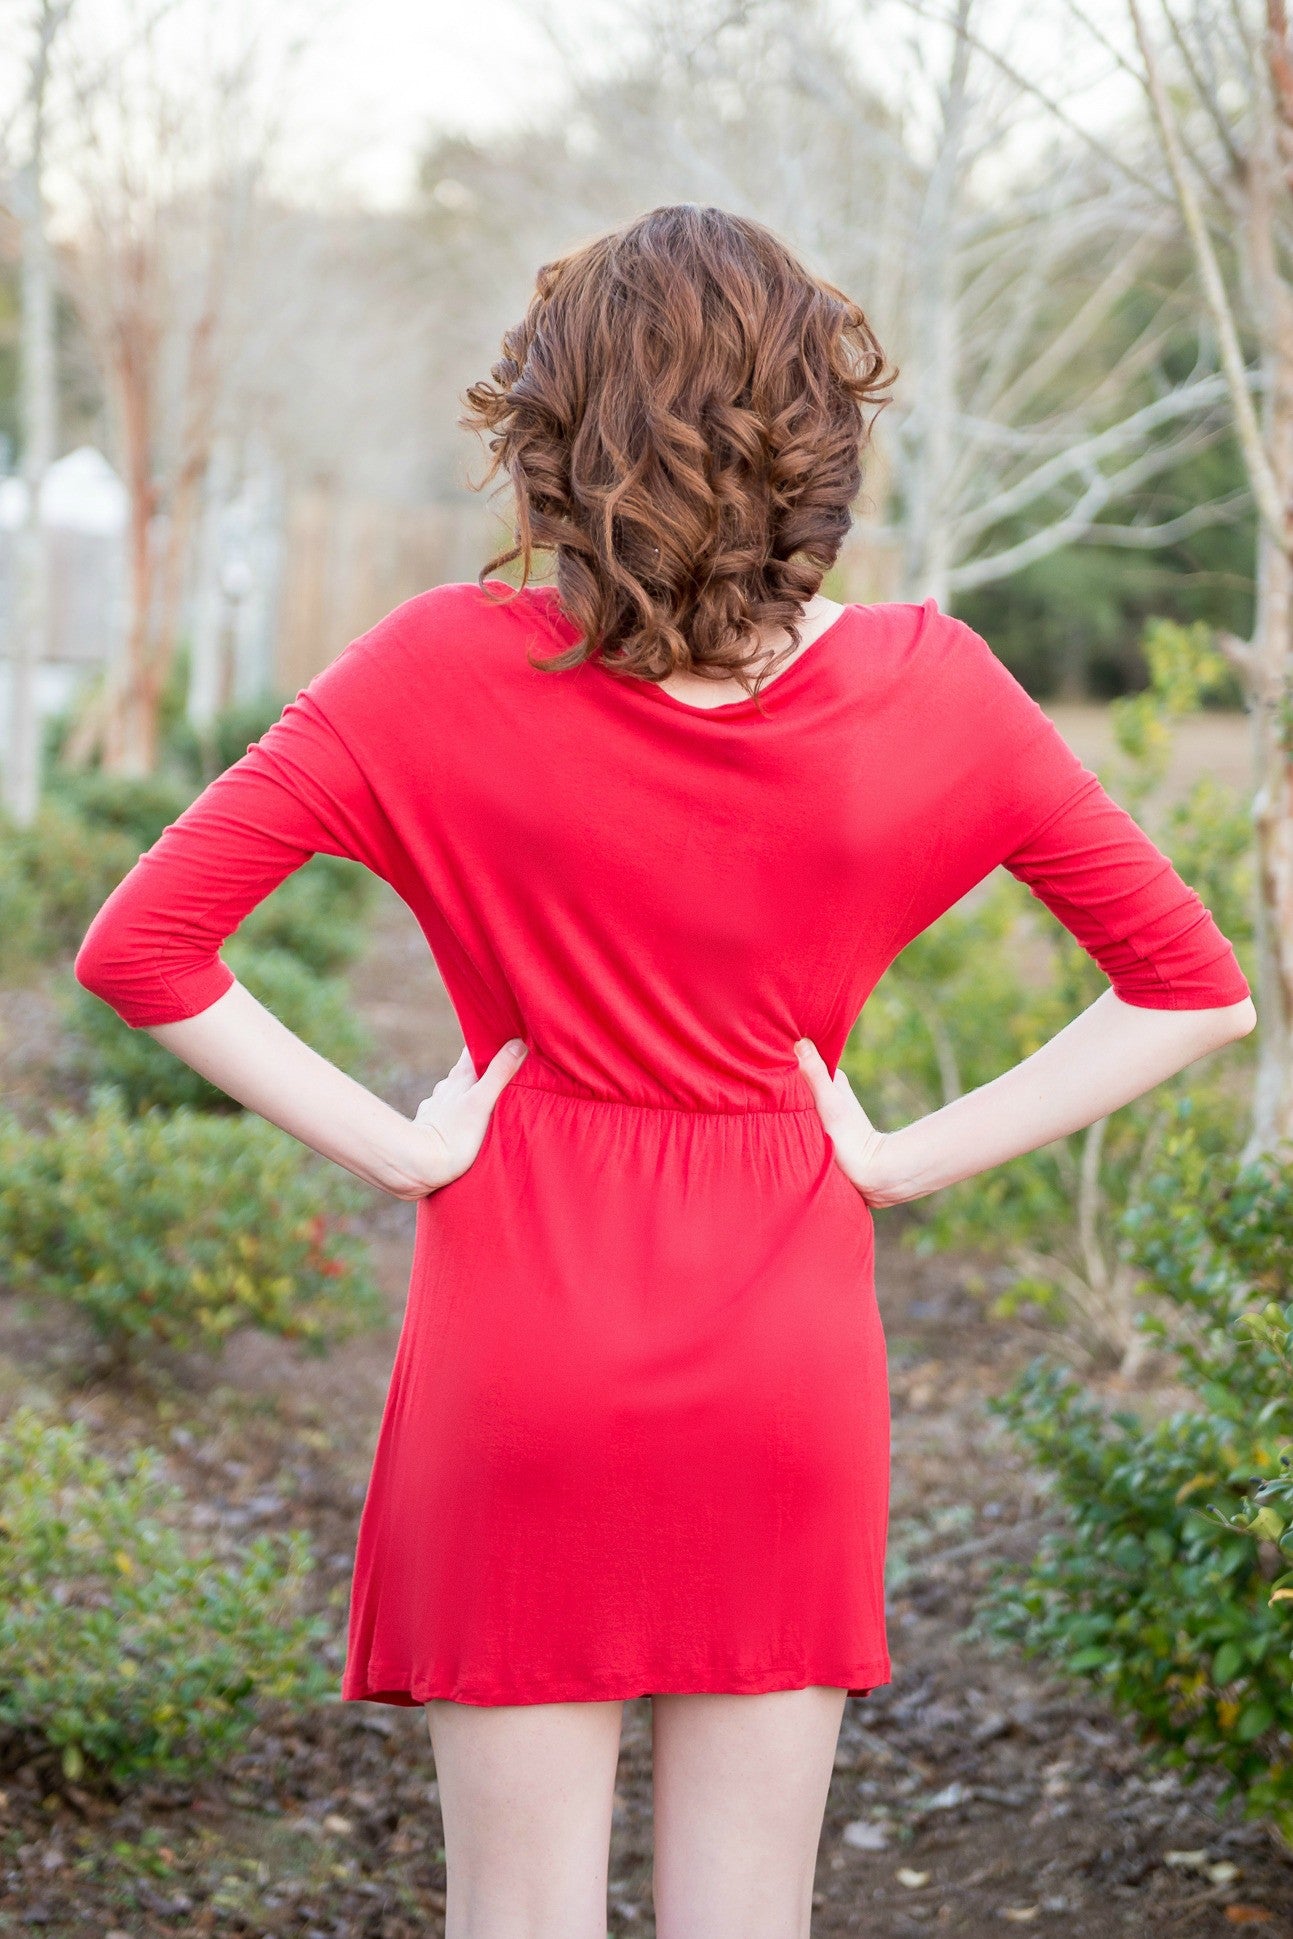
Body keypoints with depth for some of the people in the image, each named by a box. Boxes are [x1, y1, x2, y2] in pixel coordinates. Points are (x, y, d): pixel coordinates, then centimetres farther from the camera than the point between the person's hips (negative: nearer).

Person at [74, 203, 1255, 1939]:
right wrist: (903, 1157, 0)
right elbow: (1195, 986, 2)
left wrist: (394, 1146, -6)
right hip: (788, 1359, 2)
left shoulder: (447, 673, -10)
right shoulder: (929, 690, -5)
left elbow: (136, 949, -12)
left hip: (523, 1345, -1)